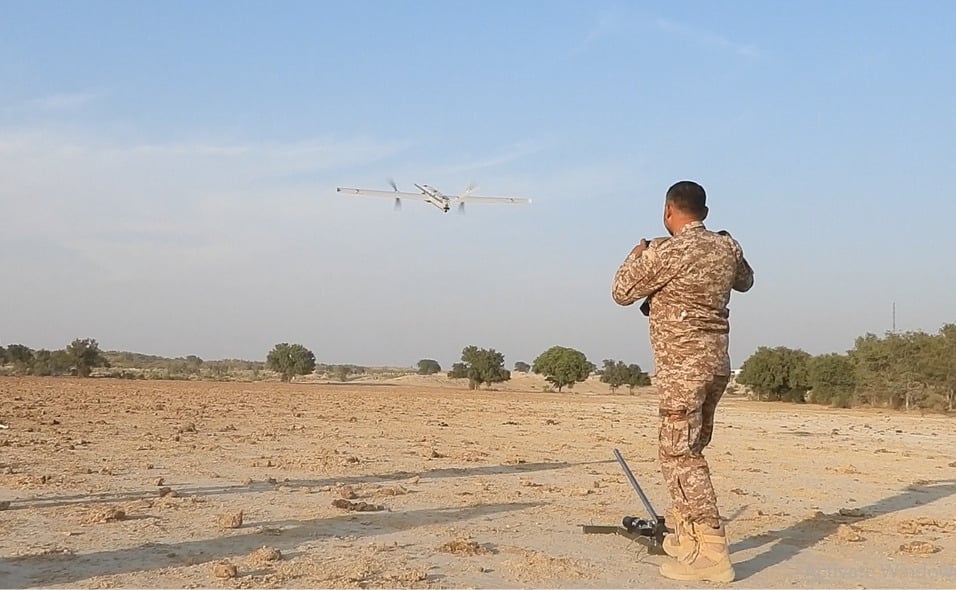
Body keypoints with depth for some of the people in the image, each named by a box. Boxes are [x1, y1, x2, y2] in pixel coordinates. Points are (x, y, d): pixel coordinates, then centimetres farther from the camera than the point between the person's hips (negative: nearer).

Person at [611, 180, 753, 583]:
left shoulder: (664, 252, -14)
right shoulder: (727, 246, 5)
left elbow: (622, 293, 0)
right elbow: (745, 281, 26)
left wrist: (637, 255, 15)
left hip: (682, 367, -8)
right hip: (717, 362, 8)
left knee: (680, 455, -7)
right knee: (688, 450, 20)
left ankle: (712, 554, -12)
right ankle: (687, 534, 28)